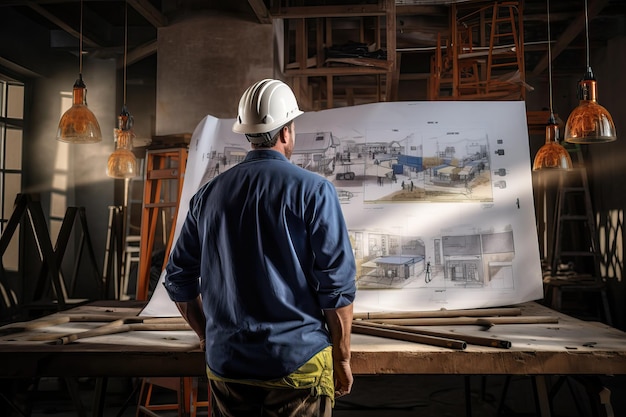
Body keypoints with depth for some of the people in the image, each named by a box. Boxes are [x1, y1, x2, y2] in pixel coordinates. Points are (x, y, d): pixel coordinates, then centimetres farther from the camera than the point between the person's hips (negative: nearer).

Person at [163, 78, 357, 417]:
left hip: (226, 364, 4)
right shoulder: (312, 190, -11)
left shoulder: (209, 194, 2)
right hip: (298, 363, -4)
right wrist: (342, 358, 0)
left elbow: (179, 281, 7)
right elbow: (337, 286, -13)